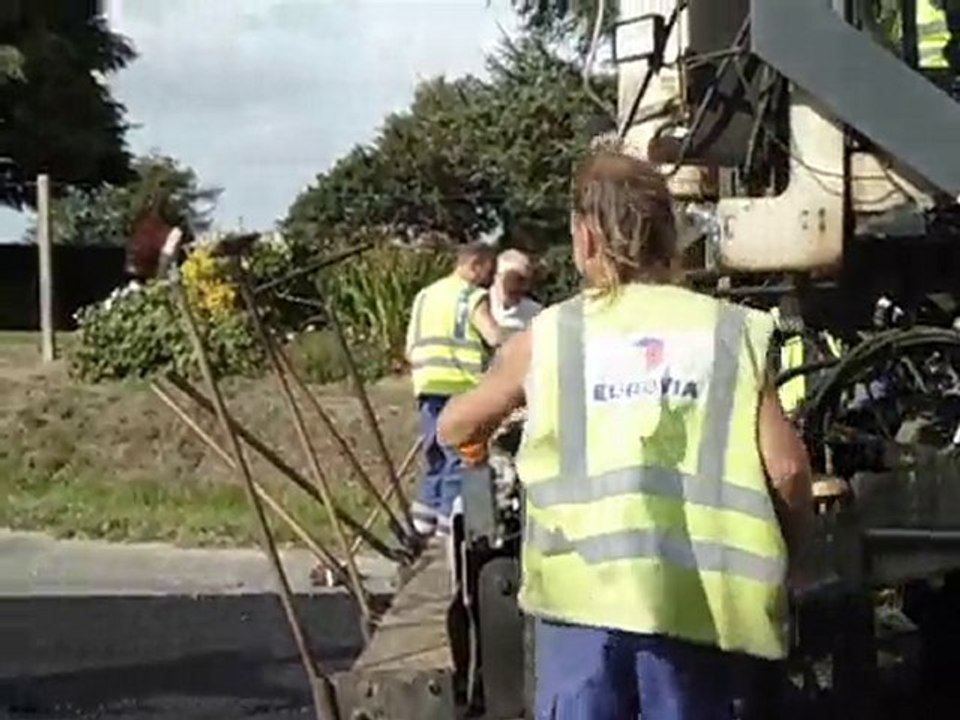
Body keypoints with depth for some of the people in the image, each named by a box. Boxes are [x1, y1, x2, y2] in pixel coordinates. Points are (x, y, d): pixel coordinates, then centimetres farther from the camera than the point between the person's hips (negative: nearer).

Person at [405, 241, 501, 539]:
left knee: (436, 454, 15)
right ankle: (450, 517, -3)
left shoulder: (425, 295, 19)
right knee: (460, 456, -2)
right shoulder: (473, 297, -3)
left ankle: (425, 514, 13)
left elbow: (410, 350, 18)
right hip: (460, 387, -7)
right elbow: (496, 338, -17)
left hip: (426, 386, 7)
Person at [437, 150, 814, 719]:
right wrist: (785, 555, 18)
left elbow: (454, 429, 26)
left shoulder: (547, 336, 10)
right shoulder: (731, 332, 9)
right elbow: (786, 468, 0)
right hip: (700, 598, 0)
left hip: (584, 591, 0)